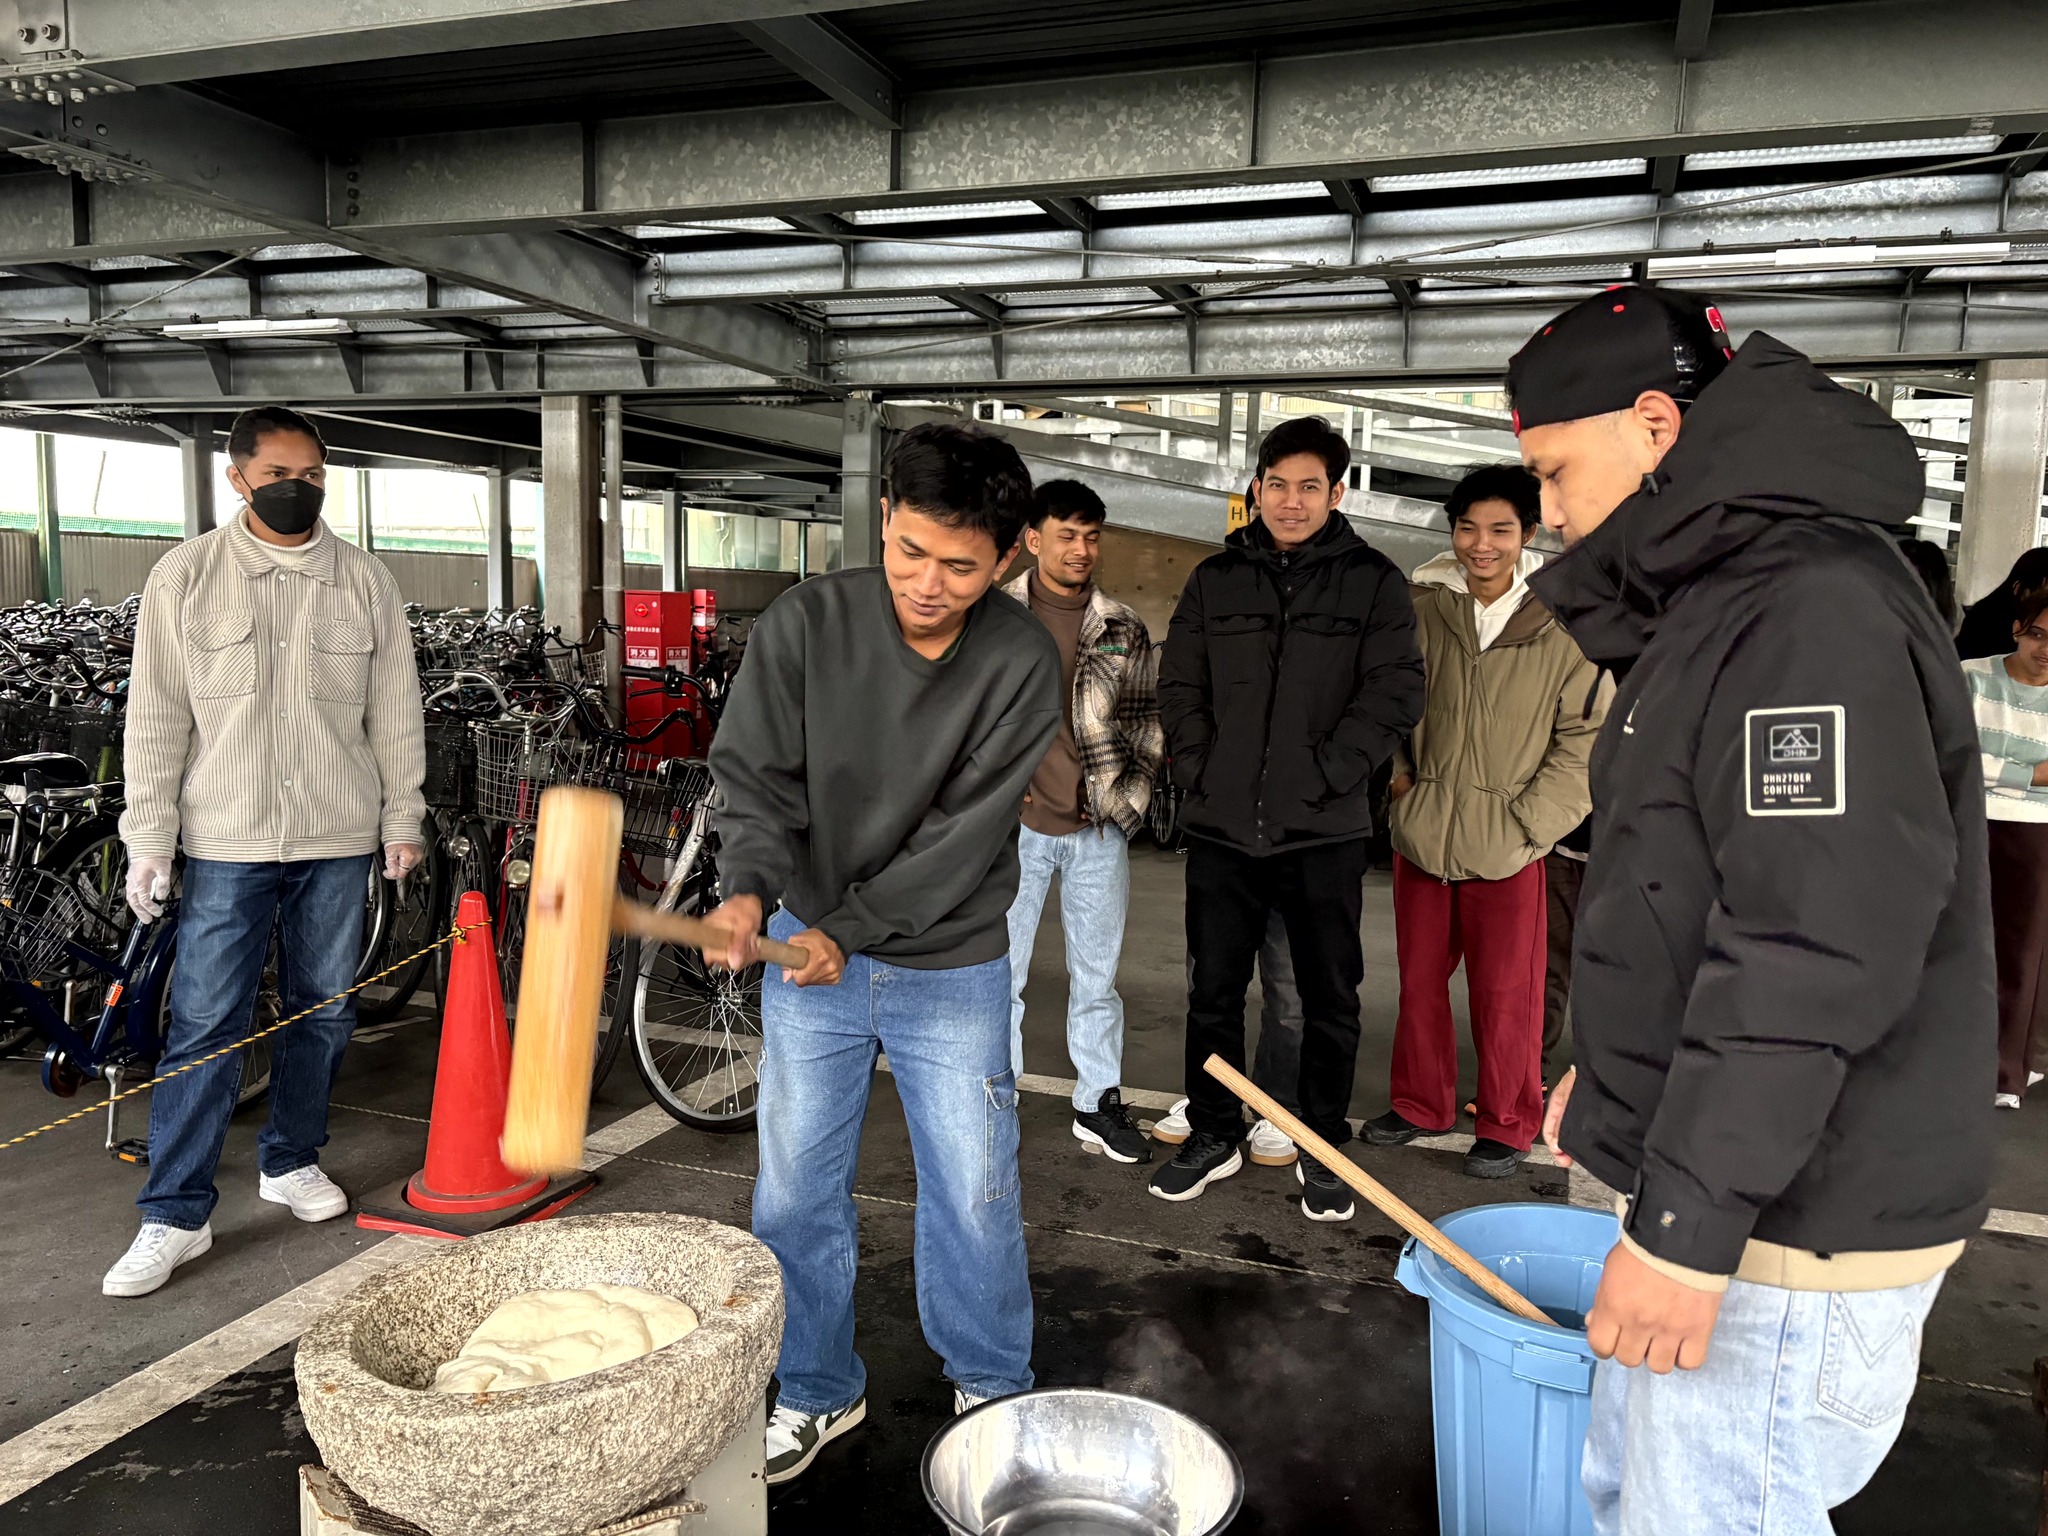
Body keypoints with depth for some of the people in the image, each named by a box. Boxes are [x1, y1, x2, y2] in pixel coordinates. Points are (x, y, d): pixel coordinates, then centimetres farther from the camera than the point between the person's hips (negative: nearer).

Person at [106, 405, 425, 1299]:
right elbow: (156, 718, 0)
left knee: (322, 1012, 12)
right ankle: (176, 1215, 7)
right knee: (205, 1025, -2)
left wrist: (403, 820, 6)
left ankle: (292, 1160, 30)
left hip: (338, 839, 2)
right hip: (226, 841, -2)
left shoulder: (364, 580, 5)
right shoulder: (186, 576, 0)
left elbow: (395, 713, 8)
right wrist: (148, 838, -4)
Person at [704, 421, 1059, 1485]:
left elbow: (966, 829, -16)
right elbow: (757, 778, -11)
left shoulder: (1021, 662, -14)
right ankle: (818, 1392, 32)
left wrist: (849, 928, -20)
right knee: (796, 1187, 10)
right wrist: (750, 888, -30)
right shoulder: (805, 624, -11)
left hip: (953, 968, -1)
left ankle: (992, 1385, 33)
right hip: (809, 954, 2)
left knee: (974, 1189, 9)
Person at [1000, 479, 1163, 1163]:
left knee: (1097, 974, 12)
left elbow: (1147, 720, 10)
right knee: (1000, 971, 5)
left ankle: (1099, 1103, 25)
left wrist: (1126, 795, 1)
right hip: (1016, 823, -2)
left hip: (1100, 826, 2)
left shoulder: (1124, 629, 6)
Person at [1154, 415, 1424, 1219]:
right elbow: (1179, 686, 10)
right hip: (1221, 824, 2)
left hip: (1324, 830, -2)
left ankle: (1323, 1148, 24)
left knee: (1330, 998, 8)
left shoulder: (1373, 581, 1)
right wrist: (1200, 771, -3)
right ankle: (1213, 1136, 27)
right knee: (1214, 990, 11)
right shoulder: (1216, 579, 9)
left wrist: (1323, 774, -13)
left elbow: (1395, 692, -6)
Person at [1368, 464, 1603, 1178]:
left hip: (1505, 845, -3)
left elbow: (1583, 736, -3)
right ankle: (1421, 1104, 32)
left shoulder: (1563, 622, -5)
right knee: (1418, 980, 14)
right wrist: (1398, 773, 4)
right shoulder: (1422, 607, 2)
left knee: (1506, 993, 5)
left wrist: (1529, 821, -8)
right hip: (1421, 831, 3)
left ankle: (1508, 1125, 23)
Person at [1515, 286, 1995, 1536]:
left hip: (1794, 1232, -10)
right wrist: (1611, 1075, 23)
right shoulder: (1718, 601, 14)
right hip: (1704, 1179, 10)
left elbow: (1814, 952, -26)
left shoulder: (1818, 613, -19)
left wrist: (1690, 1221, -24)